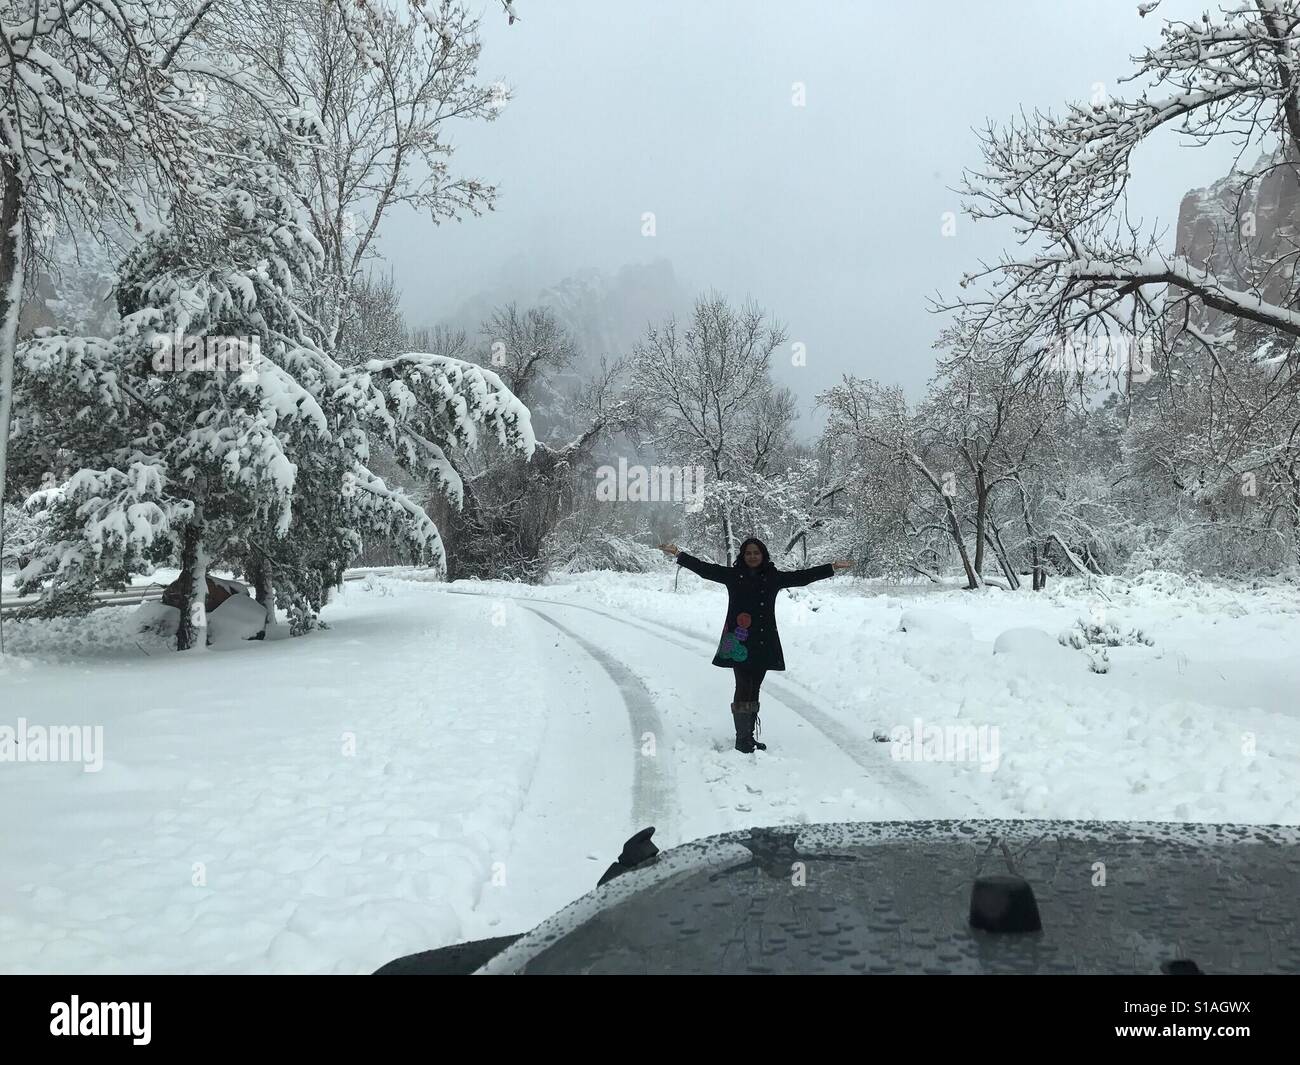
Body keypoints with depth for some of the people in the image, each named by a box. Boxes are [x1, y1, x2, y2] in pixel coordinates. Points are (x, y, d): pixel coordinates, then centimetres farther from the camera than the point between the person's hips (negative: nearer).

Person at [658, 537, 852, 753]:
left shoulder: (774, 577, 9)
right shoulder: (733, 575, 3)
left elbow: (802, 576, 12)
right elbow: (704, 569, 0)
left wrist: (832, 567, 12)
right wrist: (679, 554, -6)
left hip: (764, 643, 3)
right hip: (740, 641, -3)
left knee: (754, 690, 8)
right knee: (743, 689, -7)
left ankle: (748, 738, 16)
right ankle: (742, 739, -2)